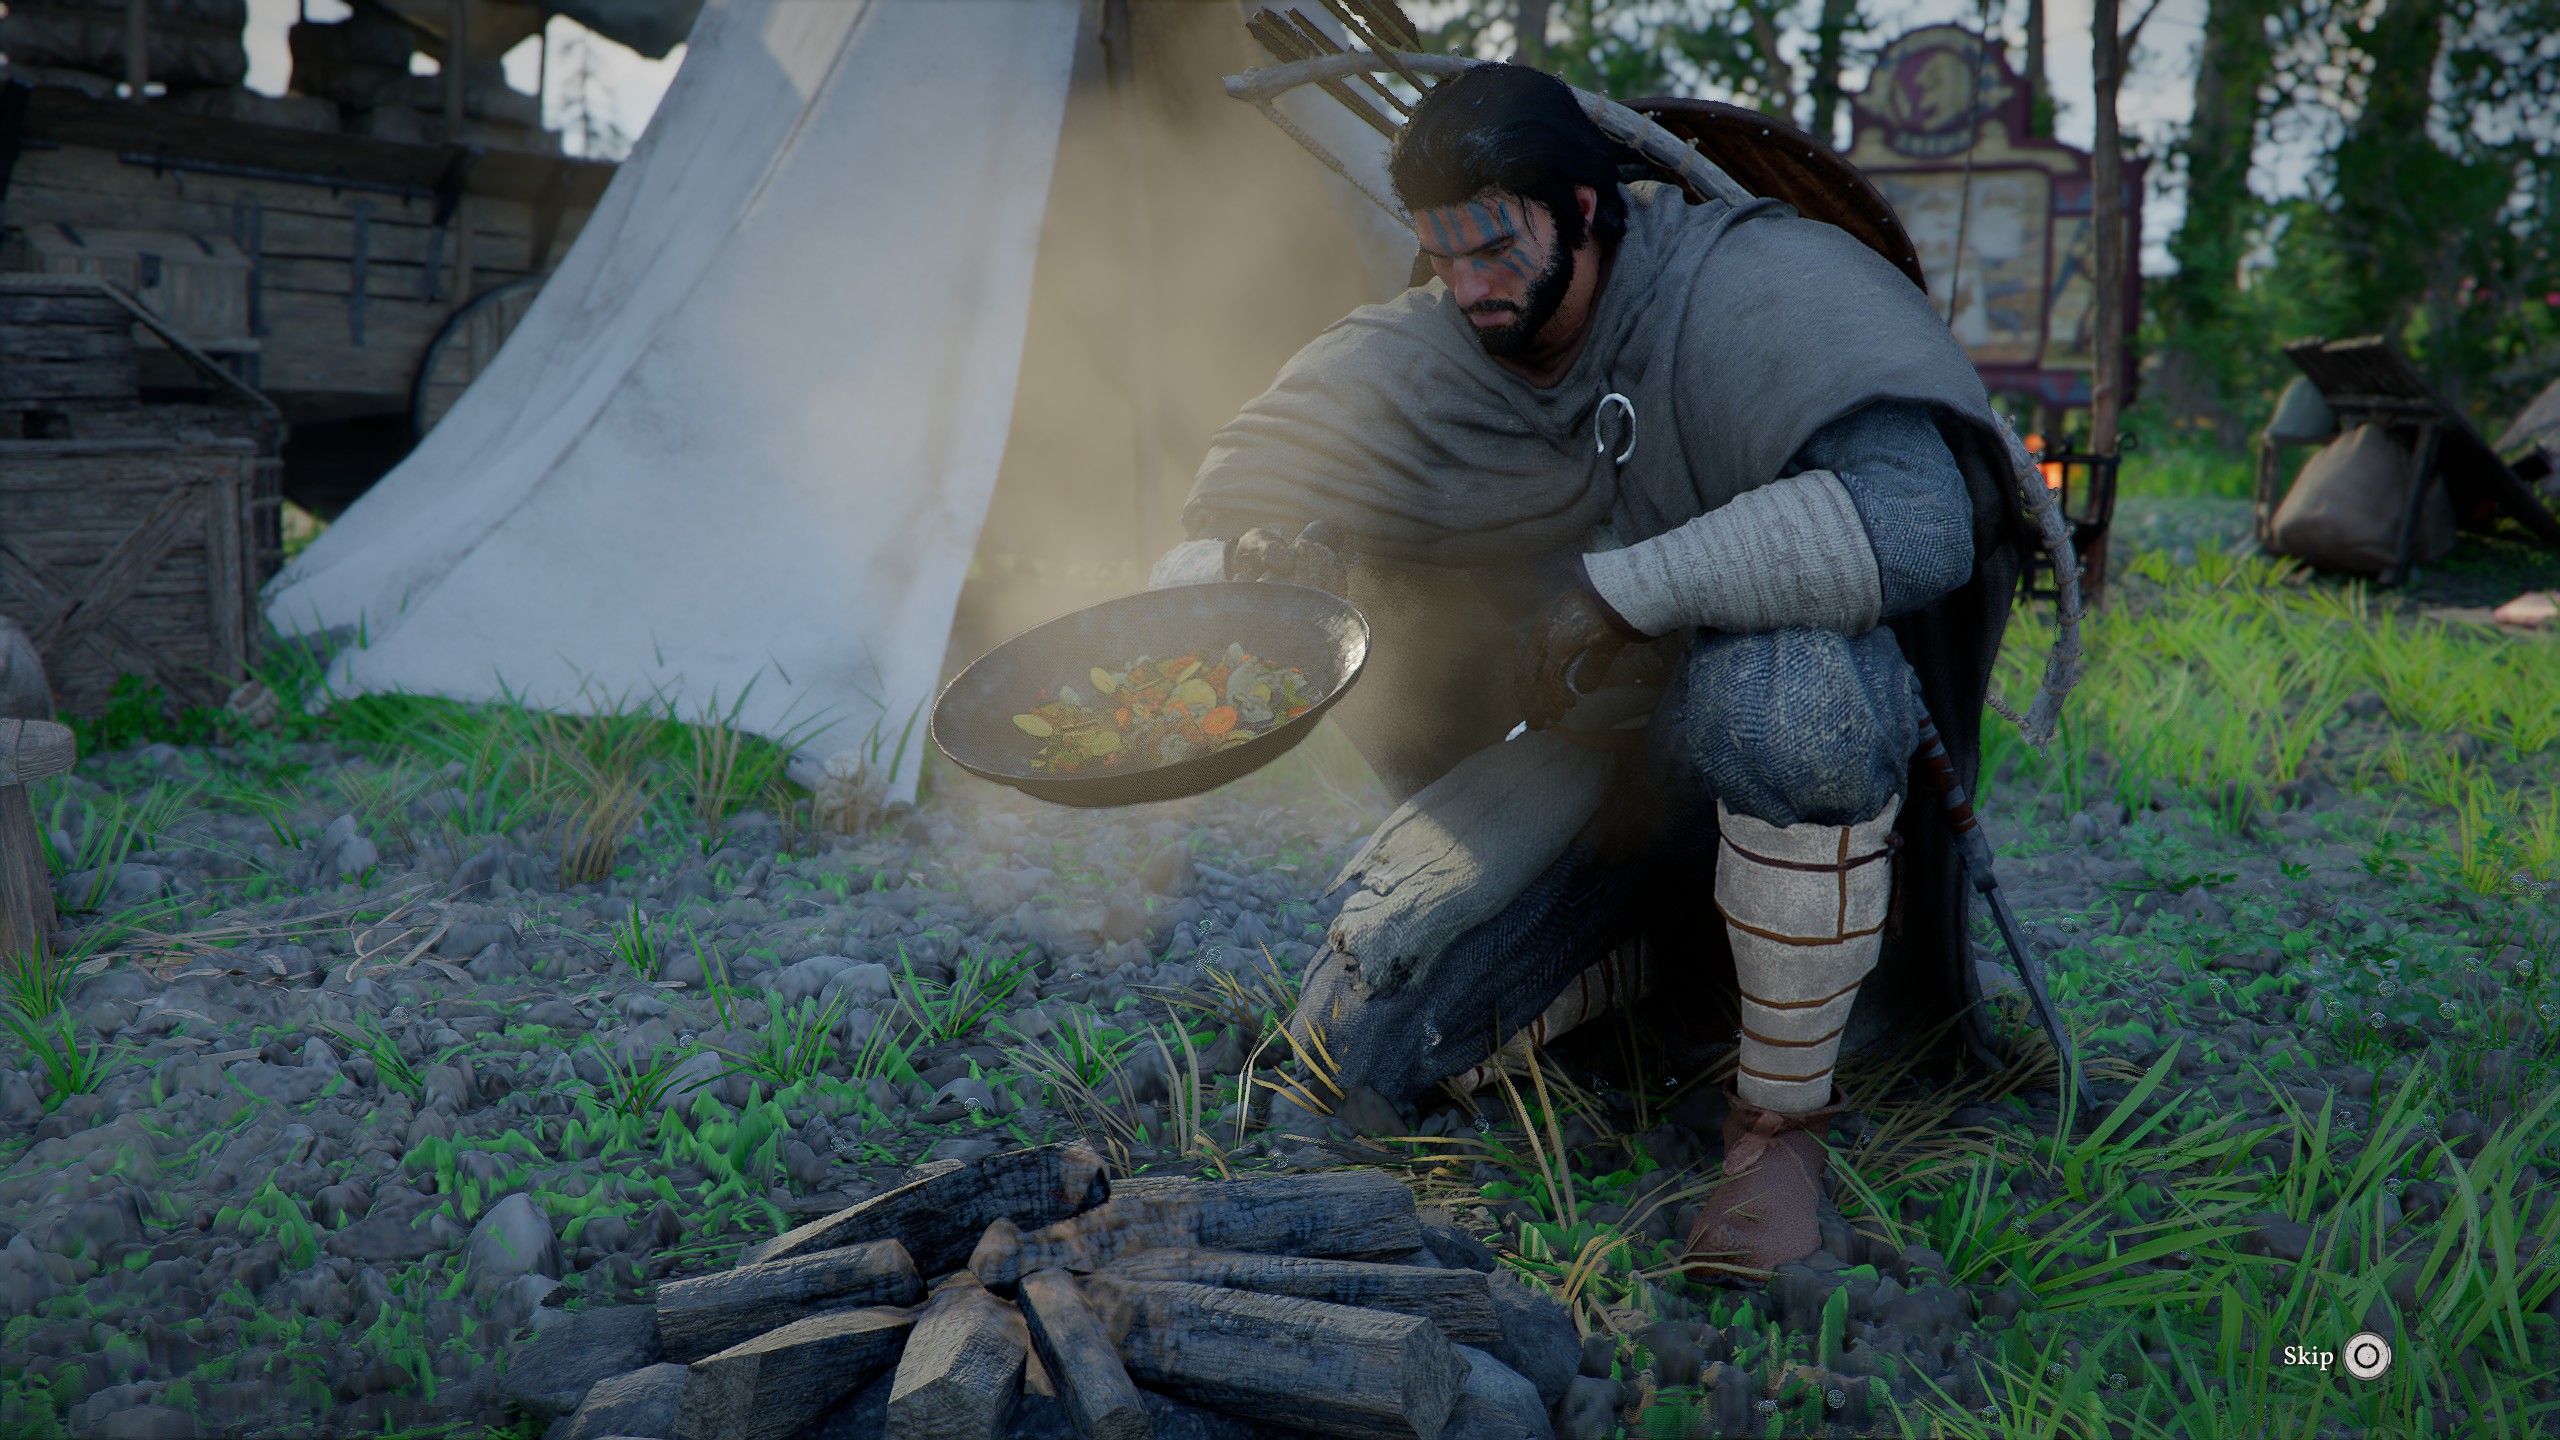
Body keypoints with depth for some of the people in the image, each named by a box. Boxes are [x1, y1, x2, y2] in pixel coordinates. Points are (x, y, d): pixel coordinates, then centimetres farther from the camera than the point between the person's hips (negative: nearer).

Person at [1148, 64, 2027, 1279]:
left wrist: (1624, 590, -36)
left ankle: (1782, 1114, -20)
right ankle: (1656, 920, 21)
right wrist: (1244, 571, -25)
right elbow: (1209, 548, -1)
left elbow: (1910, 518, -37)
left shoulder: (1752, 292, -22)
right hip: (1582, 747, 5)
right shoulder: (1414, 359, -8)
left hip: (1785, 714, -4)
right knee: (1356, 1040, -4)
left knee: (1785, 702, -43)